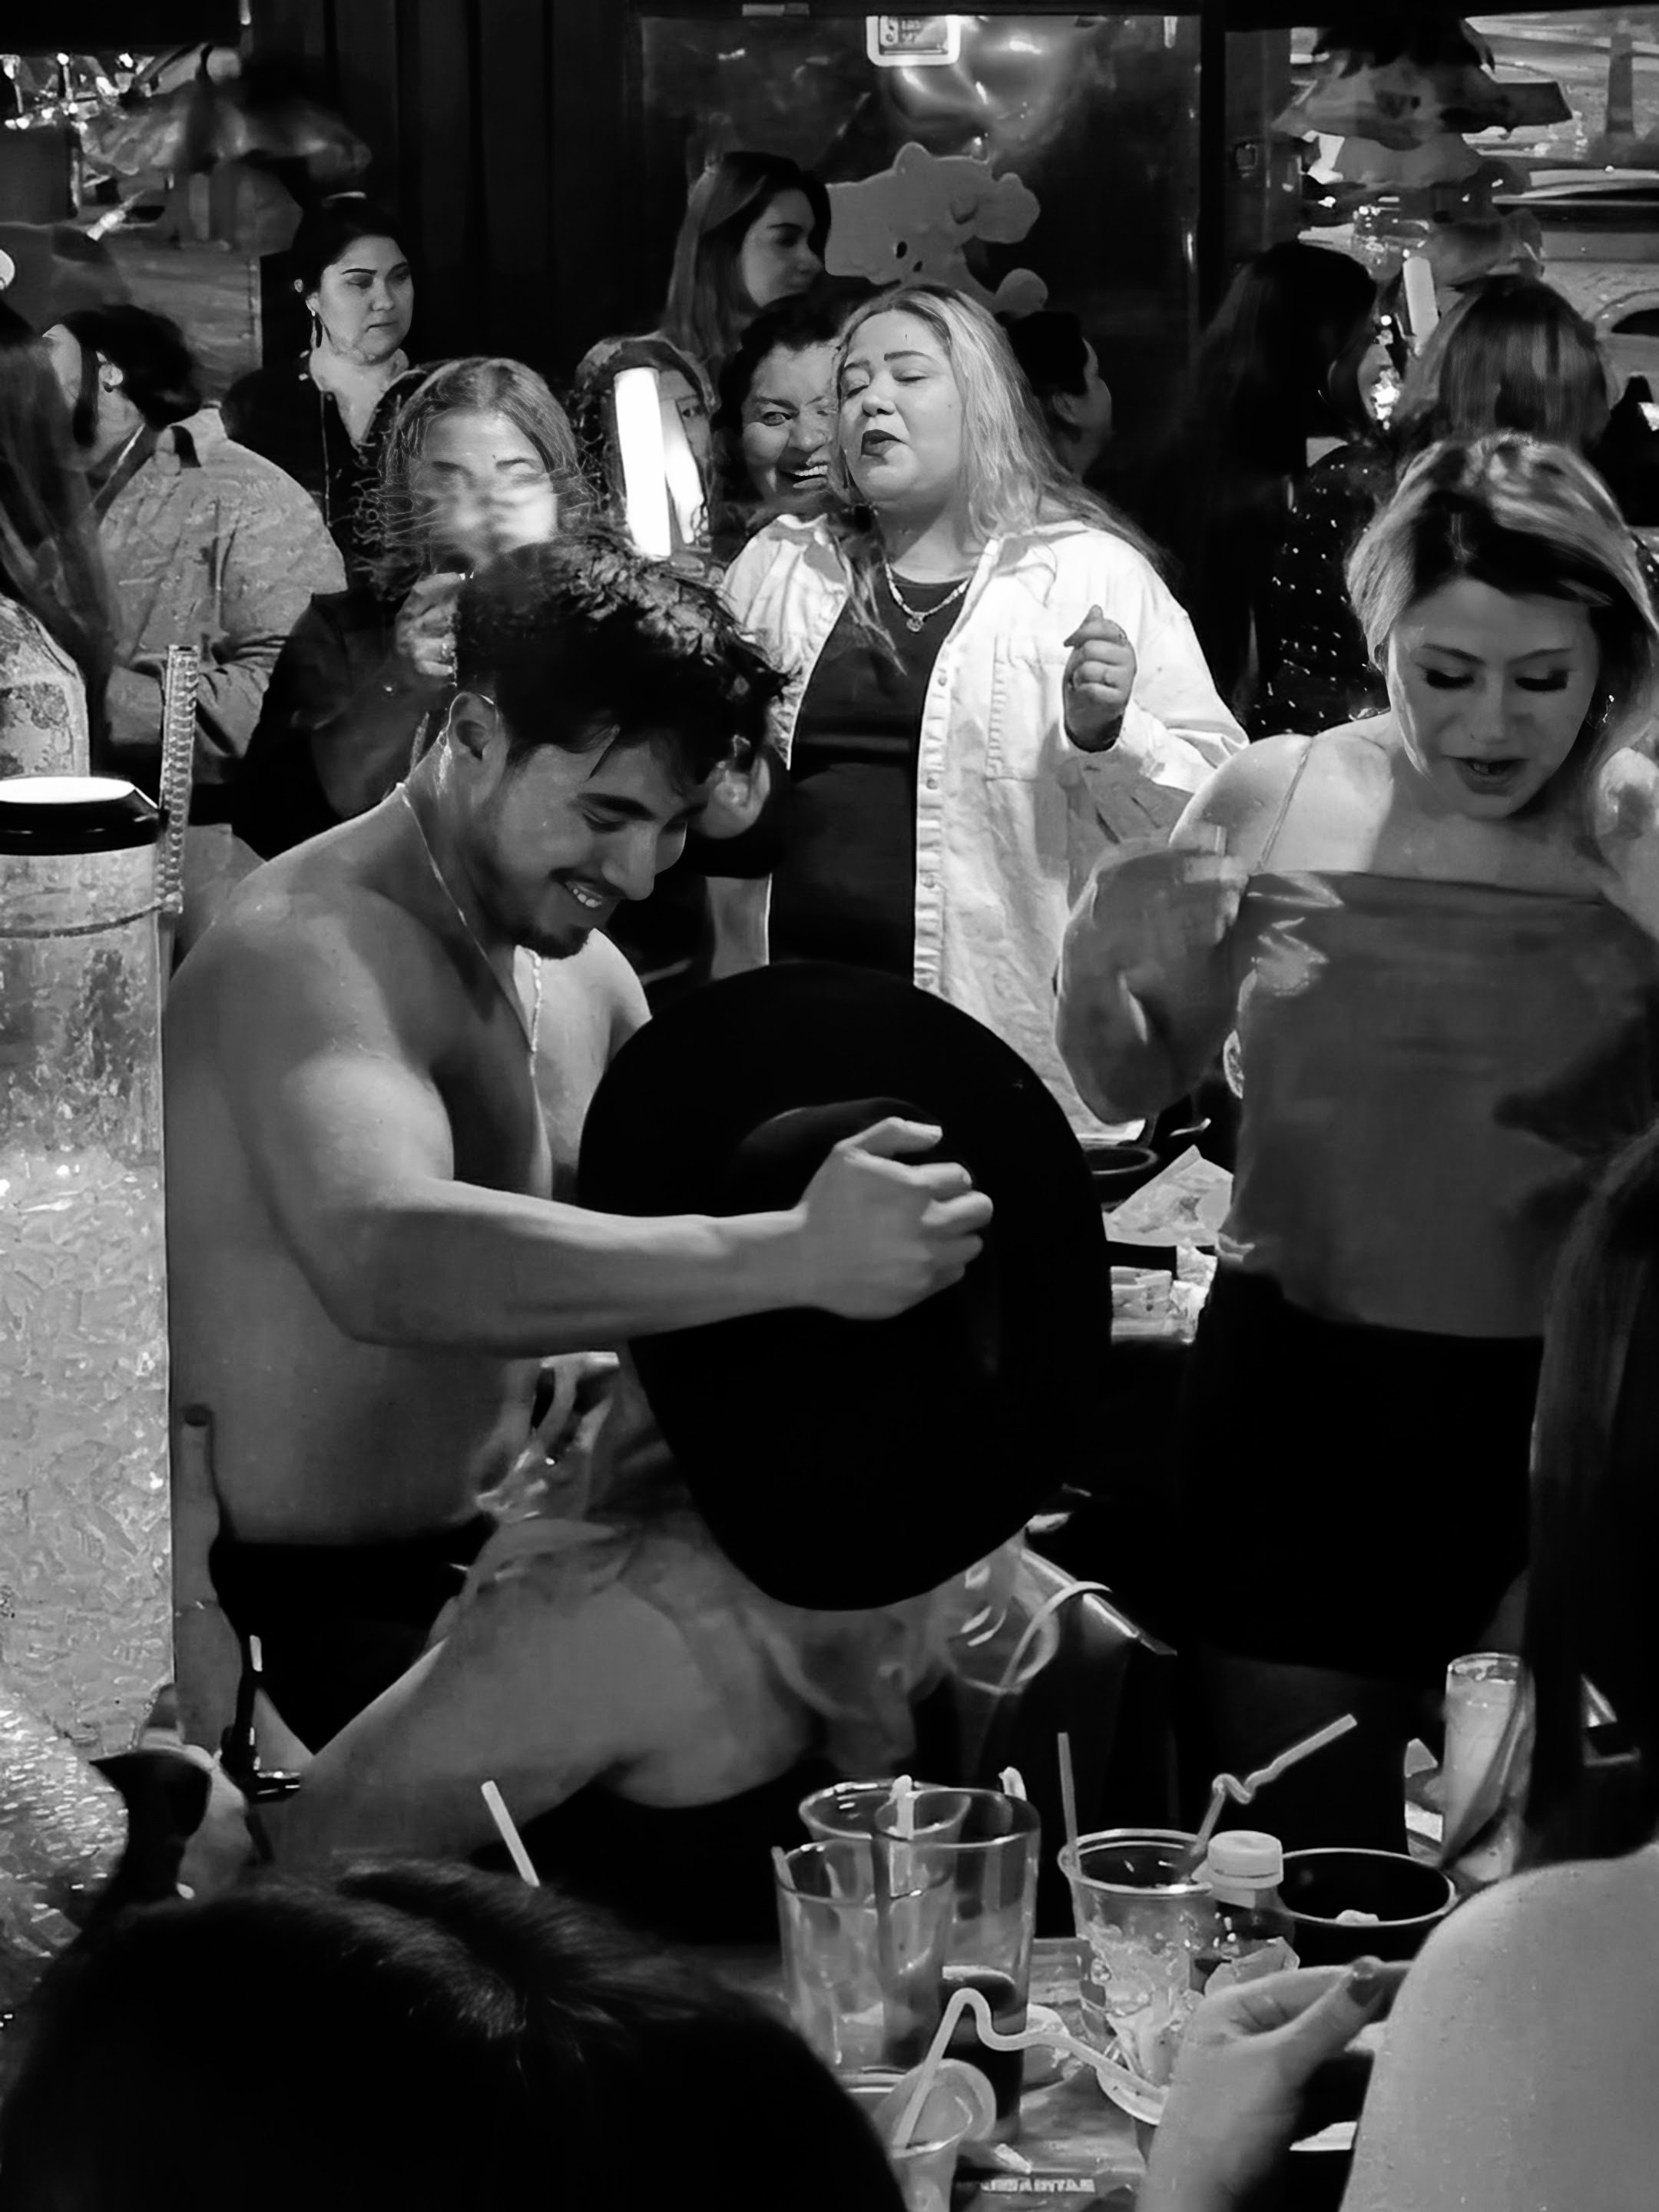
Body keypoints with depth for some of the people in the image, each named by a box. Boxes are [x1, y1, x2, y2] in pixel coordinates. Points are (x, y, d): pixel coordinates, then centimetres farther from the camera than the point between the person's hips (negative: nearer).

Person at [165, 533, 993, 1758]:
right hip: (334, 1613, -9)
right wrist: (787, 1257, -50)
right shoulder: (313, 949, -21)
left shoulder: (581, 969, 9)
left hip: (507, 1559, 9)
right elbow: (383, 1259, -41)